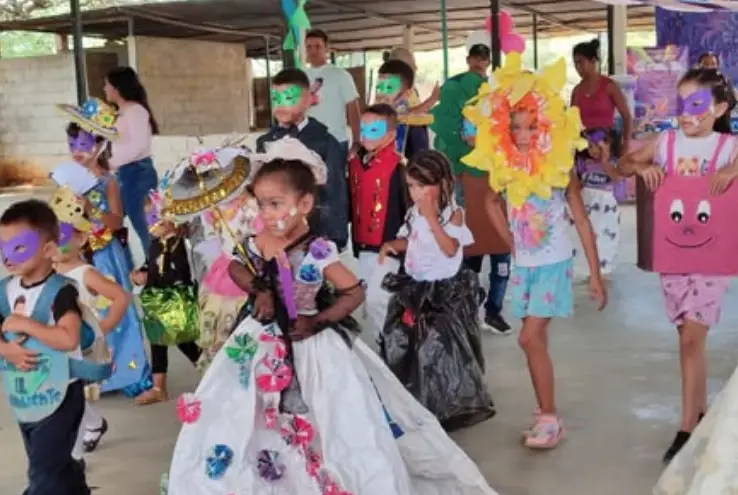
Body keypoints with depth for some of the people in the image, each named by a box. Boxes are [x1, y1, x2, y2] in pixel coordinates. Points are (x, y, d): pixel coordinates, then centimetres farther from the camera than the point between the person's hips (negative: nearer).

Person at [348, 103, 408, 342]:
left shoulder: (397, 166, -16)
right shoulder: (356, 163, 7)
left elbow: (408, 207, -15)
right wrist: (356, 239, 13)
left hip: (388, 246, -8)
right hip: (364, 245, 8)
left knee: (376, 299, -10)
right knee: (369, 300, 15)